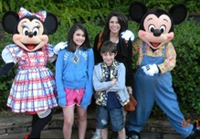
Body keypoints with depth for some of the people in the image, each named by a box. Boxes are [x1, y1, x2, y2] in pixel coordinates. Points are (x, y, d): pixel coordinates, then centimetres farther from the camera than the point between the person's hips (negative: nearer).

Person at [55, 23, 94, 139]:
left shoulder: (89, 51, -2)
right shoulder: (63, 51, -3)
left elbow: (90, 73, -2)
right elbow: (58, 74, -2)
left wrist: (88, 94, -8)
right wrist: (61, 94, -9)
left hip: (83, 89, 1)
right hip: (68, 90, -1)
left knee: (82, 118, 14)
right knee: (68, 121, -1)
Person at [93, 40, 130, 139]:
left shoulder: (120, 66, -8)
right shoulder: (97, 68, -3)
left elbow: (120, 85, -18)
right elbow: (96, 86, -12)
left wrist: (104, 86, -14)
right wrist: (111, 83, -18)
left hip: (116, 102, -2)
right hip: (102, 102, 2)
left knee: (119, 127, 11)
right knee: (103, 126, 17)